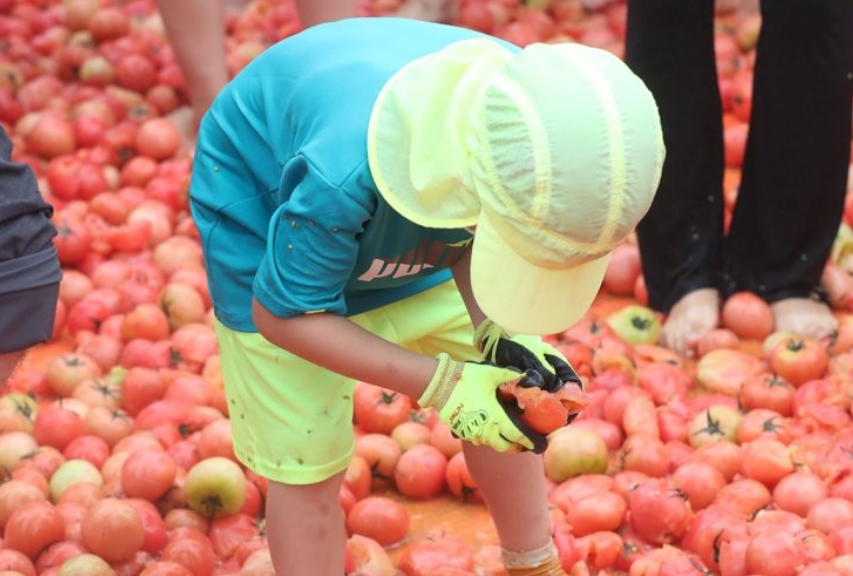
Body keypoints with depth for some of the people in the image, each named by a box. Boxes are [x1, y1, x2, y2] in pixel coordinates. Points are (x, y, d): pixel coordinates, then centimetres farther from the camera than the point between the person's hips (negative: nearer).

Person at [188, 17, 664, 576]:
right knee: (307, 467, -4)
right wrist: (442, 384, -34)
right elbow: (284, 313, -28)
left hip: (411, 214, 5)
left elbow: (470, 236, -10)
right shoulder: (344, 173, -45)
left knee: (506, 405, 8)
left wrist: (499, 337, -28)